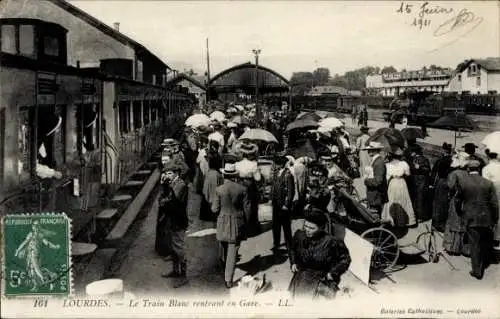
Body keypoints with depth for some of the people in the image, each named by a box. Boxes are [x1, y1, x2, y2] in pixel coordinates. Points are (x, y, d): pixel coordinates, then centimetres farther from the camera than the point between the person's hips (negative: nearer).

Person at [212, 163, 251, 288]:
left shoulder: (219, 189, -10)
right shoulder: (242, 189, -7)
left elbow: (215, 209, -7)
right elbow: (247, 208, -2)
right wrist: (245, 223, 9)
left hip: (223, 223, 0)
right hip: (237, 223, 0)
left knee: (225, 247, 23)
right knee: (233, 251, 3)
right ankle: (228, 280, 2)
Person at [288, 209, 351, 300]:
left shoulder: (331, 242, -15)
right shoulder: (300, 235, -1)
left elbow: (345, 259, -2)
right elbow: (293, 249, 24)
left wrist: (332, 273, -5)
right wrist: (293, 263, 12)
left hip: (323, 278, -3)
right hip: (302, 274, 3)